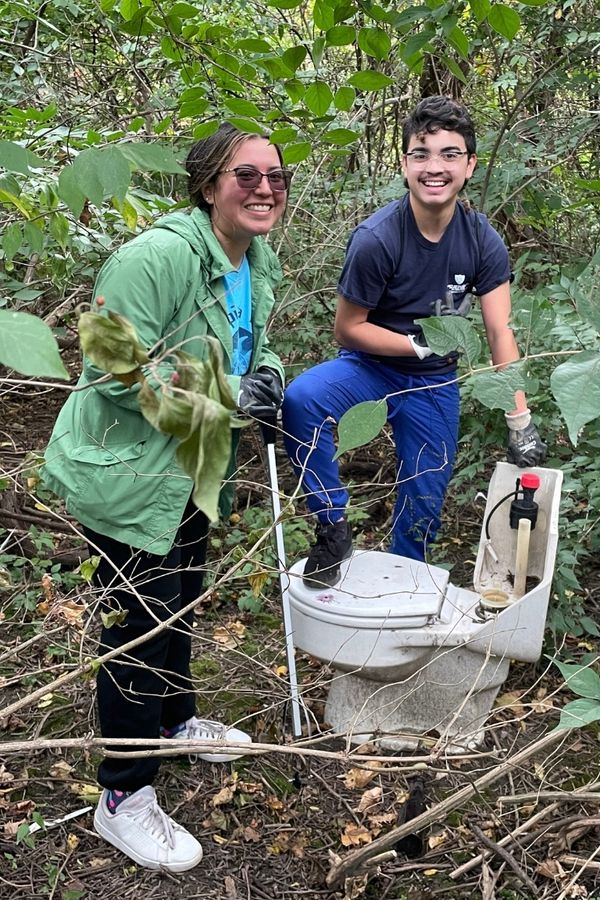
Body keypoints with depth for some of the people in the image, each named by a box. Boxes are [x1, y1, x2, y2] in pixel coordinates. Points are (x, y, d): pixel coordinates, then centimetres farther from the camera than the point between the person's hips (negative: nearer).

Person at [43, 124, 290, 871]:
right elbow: (116, 370, -28)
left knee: (181, 599, 25)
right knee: (140, 624, -1)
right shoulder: (157, 257, -26)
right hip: (125, 473, -9)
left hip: (191, 469, 9)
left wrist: (264, 372, -3)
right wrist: (226, 395, -25)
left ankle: (176, 719, 50)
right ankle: (123, 799, 17)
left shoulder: (258, 263, 4)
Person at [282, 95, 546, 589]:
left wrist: (521, 421, -16)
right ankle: (334, 526, -16)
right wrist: (421, 345, -21)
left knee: (425, 503, 9)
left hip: (436, 382, 3)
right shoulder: (376, 239, -23)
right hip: (371, 366, -3)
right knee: (301, 400, -34)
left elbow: (501, 332, -11)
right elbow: (348, 330, -14)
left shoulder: (483, 241, -11)